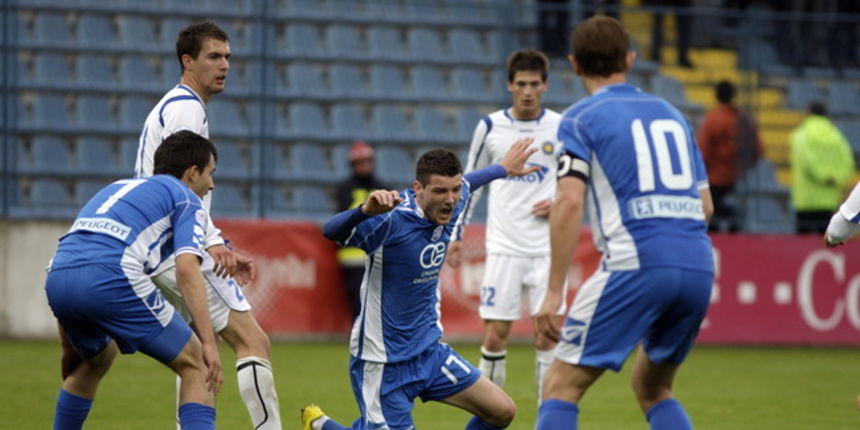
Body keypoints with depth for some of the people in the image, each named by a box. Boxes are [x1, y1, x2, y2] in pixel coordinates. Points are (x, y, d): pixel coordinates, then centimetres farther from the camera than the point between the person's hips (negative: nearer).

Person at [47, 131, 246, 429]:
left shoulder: (119, 187, 34)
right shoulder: (187, 200, 13)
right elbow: (186, 269, -4)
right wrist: (208, 342, -8)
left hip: (57, 277, 7)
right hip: (112, 279, -7)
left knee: (96, 359, 36)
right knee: (196, 364, 5)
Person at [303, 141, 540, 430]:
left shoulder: (449, 207, -2)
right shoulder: (393, 219, -26)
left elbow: (466, 184, 22)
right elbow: (332, 232, -41)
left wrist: (503, 169, 39)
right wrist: (366, 211, -61)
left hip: (429, 350, 8)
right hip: (384, 361, -8)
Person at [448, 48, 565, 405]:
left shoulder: (561, 127, 2)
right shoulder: (490, 127, 4)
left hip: (547, 248, 0)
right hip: (503, 247, 0)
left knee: (547, 334, -4)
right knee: (495, 336, -3)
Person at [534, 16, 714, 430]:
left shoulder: (581, 118, 4)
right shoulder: (670, 113, 21)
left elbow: (568, 202, -9)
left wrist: (553, 292, -8)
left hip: (635, 266, -6)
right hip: (699, 267, 6)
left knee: (561, 386, 1)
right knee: (652, 388, 23)